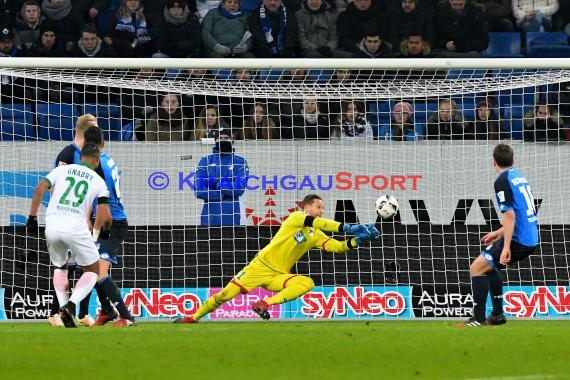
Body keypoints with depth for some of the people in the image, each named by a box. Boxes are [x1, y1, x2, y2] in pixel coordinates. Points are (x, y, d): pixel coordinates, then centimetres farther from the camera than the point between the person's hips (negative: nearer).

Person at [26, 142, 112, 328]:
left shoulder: (62, 170, 15)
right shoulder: (98, 181, 12)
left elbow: (40, 189, 1)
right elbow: (106, 216, 4)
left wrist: (32, 217, 6)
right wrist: (104, 230, 25)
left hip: (52, 226, 3)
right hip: (76, 227, -3)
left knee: (59, 267, 27)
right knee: (92, 271, 13)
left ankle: (63, 306, 9)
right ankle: (71, 304, -11)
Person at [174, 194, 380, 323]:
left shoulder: (316, 236, 11)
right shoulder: (296, 217, -6)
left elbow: (336, 246, -1)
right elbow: (316, 222, -23)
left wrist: (355, 242, -19)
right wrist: (347, 228, -29)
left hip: (279, 275, 5)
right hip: (261, 266, -5)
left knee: (307, 283, -23)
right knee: (227, 293, -11)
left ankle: (266, 304, -25)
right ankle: (194, 317, 8)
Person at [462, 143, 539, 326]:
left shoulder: (502, 181, -13)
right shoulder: (520, 176, 15)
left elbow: (510, 215, -21)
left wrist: (506, 247, -22)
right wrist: (500, 233, 27)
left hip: (517, 240, -9)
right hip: (531, 239, 9)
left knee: (477, 268, -3)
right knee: (490, 266, 26)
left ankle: (479, 318, -7)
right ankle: (497, 315, 24)